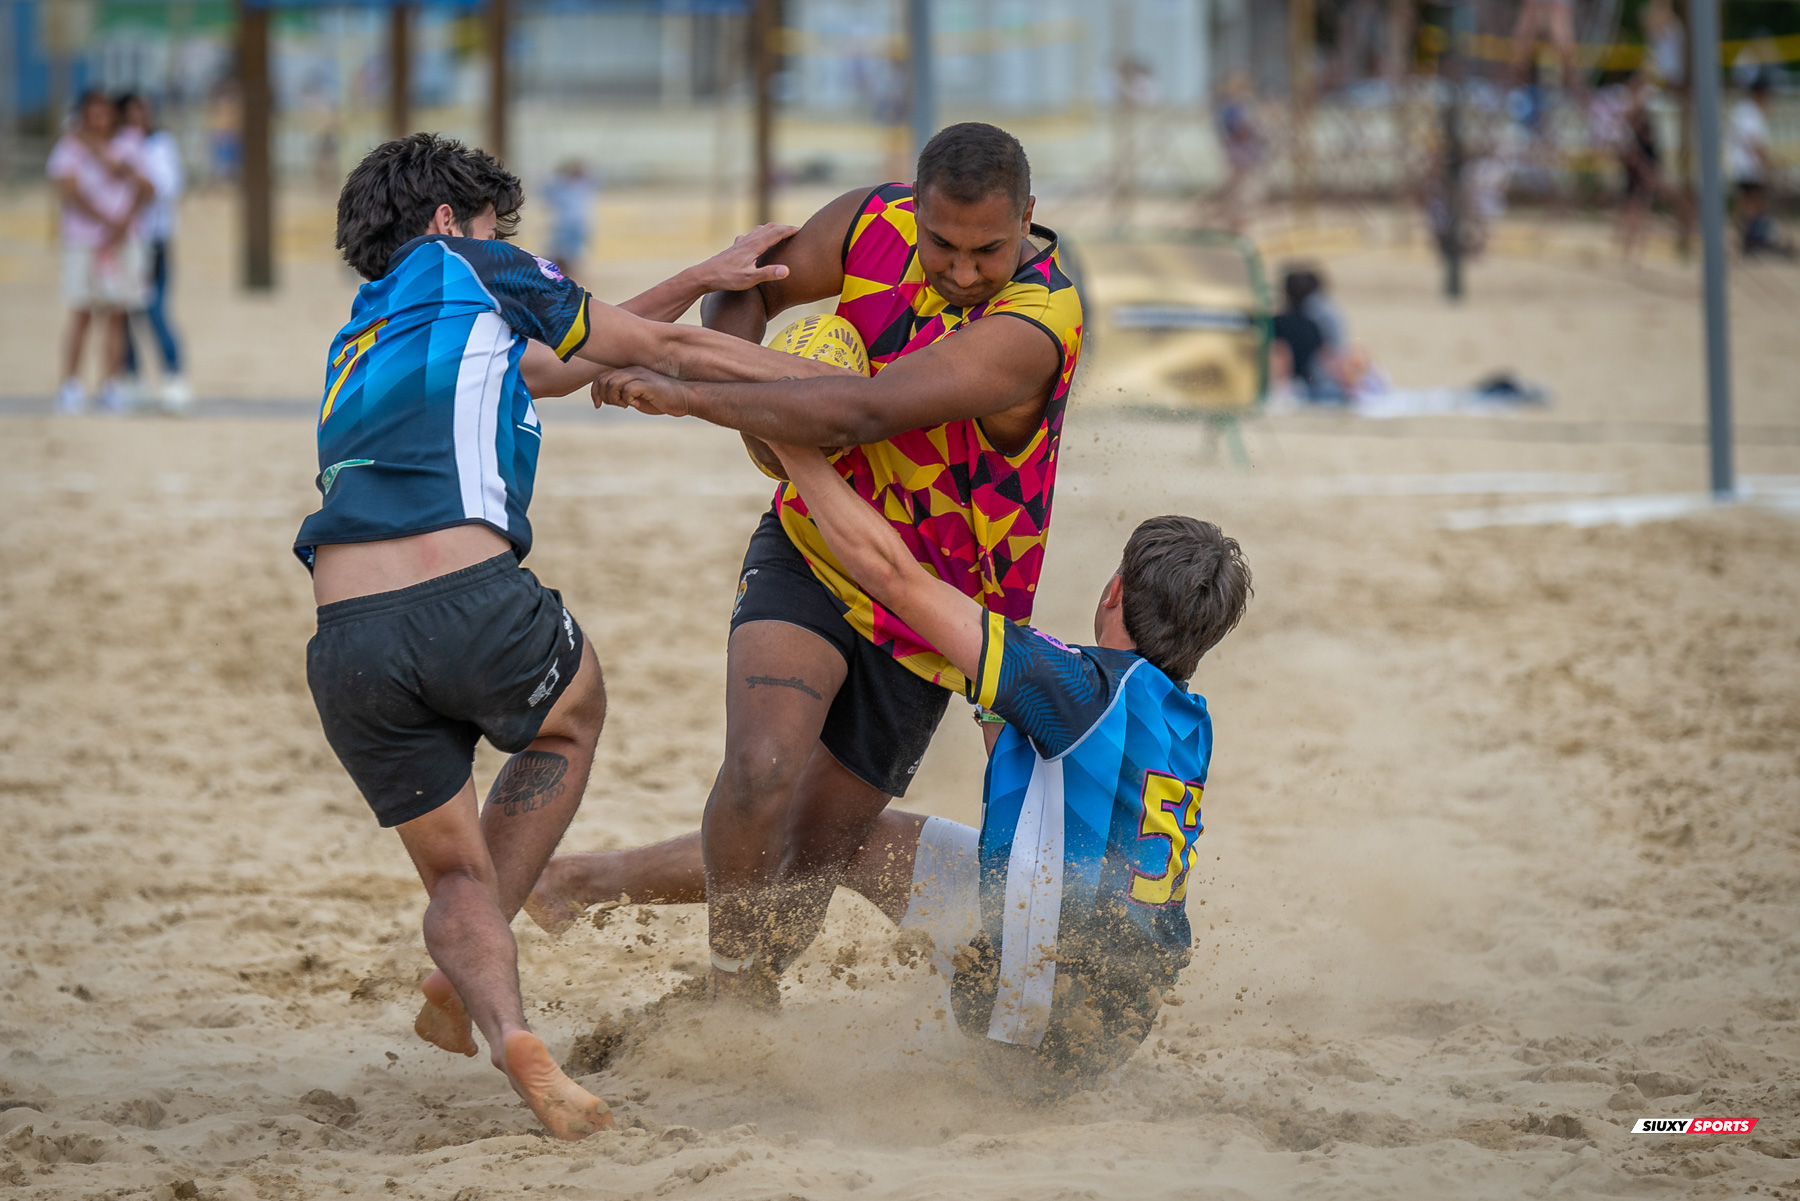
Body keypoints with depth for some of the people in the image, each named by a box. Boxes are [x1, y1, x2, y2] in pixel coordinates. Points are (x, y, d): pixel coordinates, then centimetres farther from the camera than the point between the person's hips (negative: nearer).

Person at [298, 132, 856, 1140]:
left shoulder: (360, 344, 32)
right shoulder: (462, 267, 14)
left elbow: (565, 360, 41)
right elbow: (655, 347, 18)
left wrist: (703, 279, 45)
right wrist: (842, 386, 26)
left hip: (345, 643, 5)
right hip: (471, 598, -5)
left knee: (456, 874, 19)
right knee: (573, 714, 28)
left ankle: (507, 1029, -10)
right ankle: (456, 976, 15)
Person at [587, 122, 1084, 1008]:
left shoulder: (1033, 328, -30)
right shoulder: (874, 224, -12)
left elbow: (863, 413, -39)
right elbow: (748, 288, 6)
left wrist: (688, 395, -35)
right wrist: (755, 419, -12)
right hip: (808, 555, 2)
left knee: (814, 850, 6)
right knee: (763, 769, -23)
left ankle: (736, 1004, 29)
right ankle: (735, 988, -7)